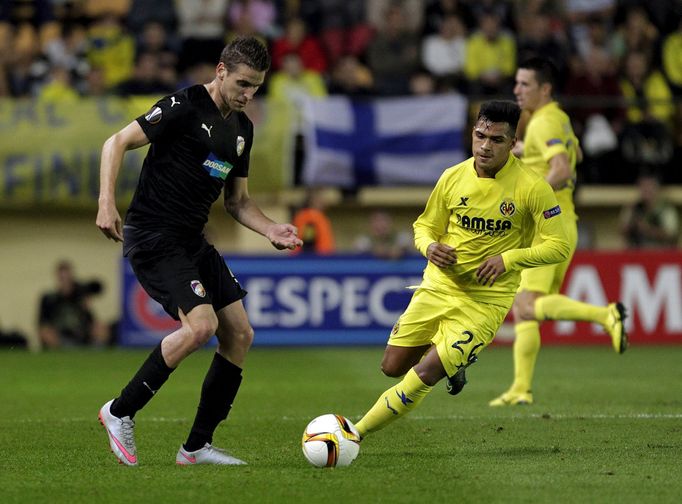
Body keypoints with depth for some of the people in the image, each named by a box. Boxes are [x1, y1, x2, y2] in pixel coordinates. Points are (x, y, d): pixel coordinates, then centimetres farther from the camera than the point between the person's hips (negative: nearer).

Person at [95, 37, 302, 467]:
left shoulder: (242, 128, 13)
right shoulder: (185, 106, -12)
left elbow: (238, 200, 20)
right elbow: (116, 144, -13)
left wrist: (271, 230, 2)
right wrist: (107, 204, -25)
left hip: (192, 240, 9)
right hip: (153, 237, -9)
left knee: (240, 334, 2)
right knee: (201, 326, -24)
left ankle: (197, 447, 10)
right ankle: (121, 412, -8)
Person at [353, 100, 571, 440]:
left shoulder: (532, 188, -14)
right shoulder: (453, 177, -2)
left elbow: (559, 246, -11)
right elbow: (425, 226, 11)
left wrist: (509, 259, -23)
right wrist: (430, 247, -13)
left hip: (486, 300, -5)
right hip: (439, 285, 5)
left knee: (425, 374, -15)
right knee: (392, 367, 5)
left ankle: (355, 434, -1)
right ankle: (453, 358, 36)